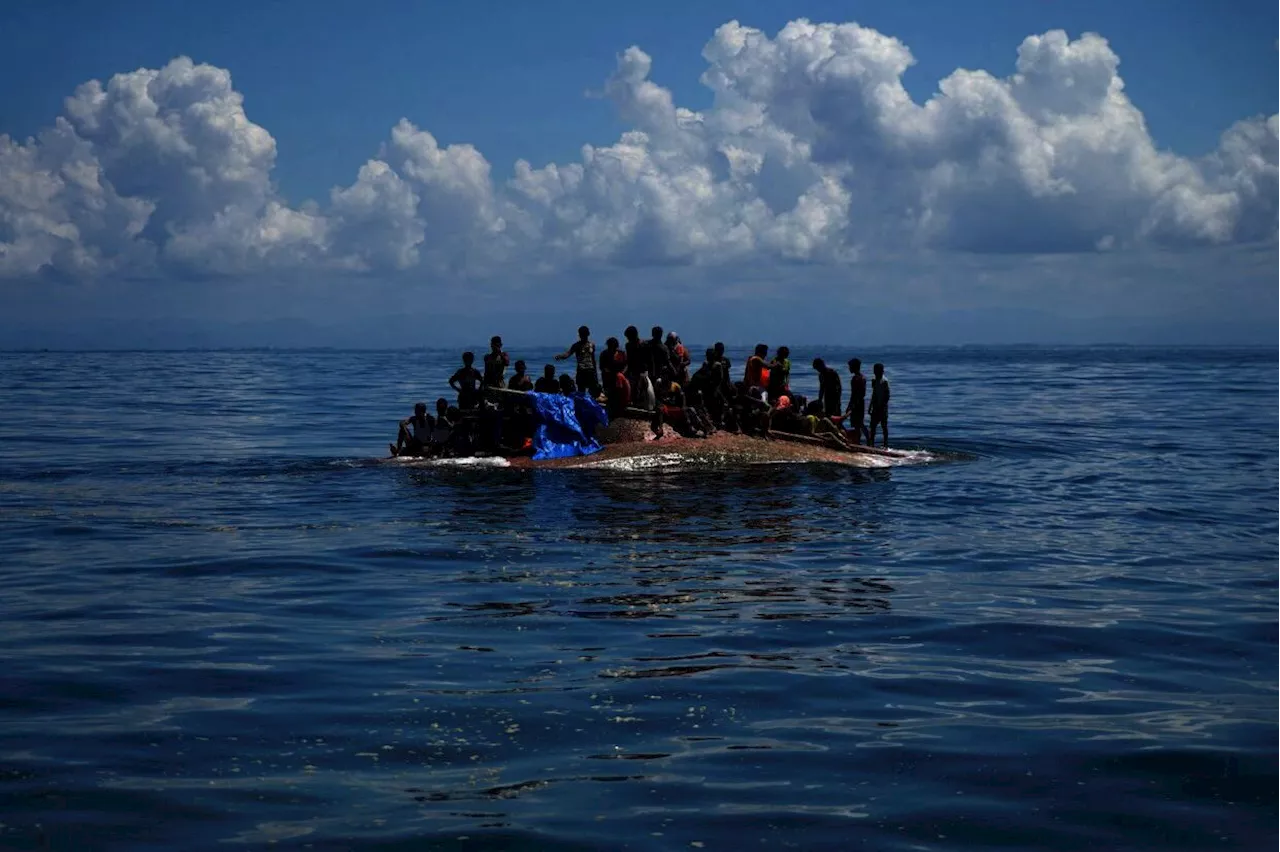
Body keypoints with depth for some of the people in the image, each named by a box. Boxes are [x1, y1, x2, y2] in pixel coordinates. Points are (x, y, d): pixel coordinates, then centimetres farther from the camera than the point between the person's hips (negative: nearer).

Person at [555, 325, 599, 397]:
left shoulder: (592, 345, 10)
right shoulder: (577, 345, 1)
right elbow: (567, 353, -11)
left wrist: (595, 374, 18)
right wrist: (560, 356, -32)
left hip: (591, 371, 2)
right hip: (581, 372, -2)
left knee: (594, 392, -1)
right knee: (581, 392, -1)